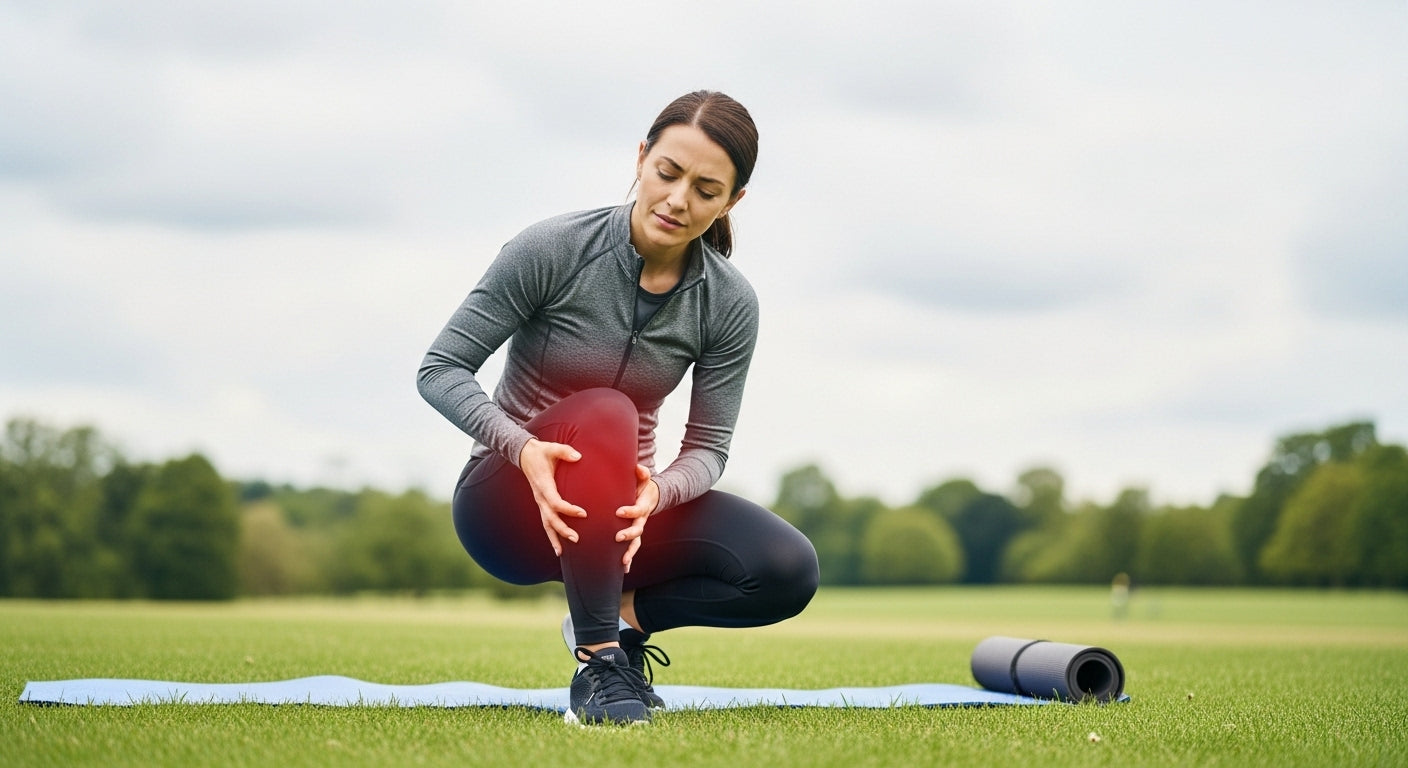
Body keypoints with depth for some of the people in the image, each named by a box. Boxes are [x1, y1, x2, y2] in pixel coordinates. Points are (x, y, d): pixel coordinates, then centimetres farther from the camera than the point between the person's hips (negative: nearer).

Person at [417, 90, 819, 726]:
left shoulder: (729, 303, -9)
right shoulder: (552, 250, -19)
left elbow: (707, 448, -7)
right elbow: (440, 369, -16)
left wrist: (655, 490, -31)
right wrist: (525, 448, -35)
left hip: (620, 508, 4)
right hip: (508, 499, -3)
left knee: (788, 570, -22)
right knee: (604, 416, -38)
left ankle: (623, 614, 2)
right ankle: (598, 668, -30)